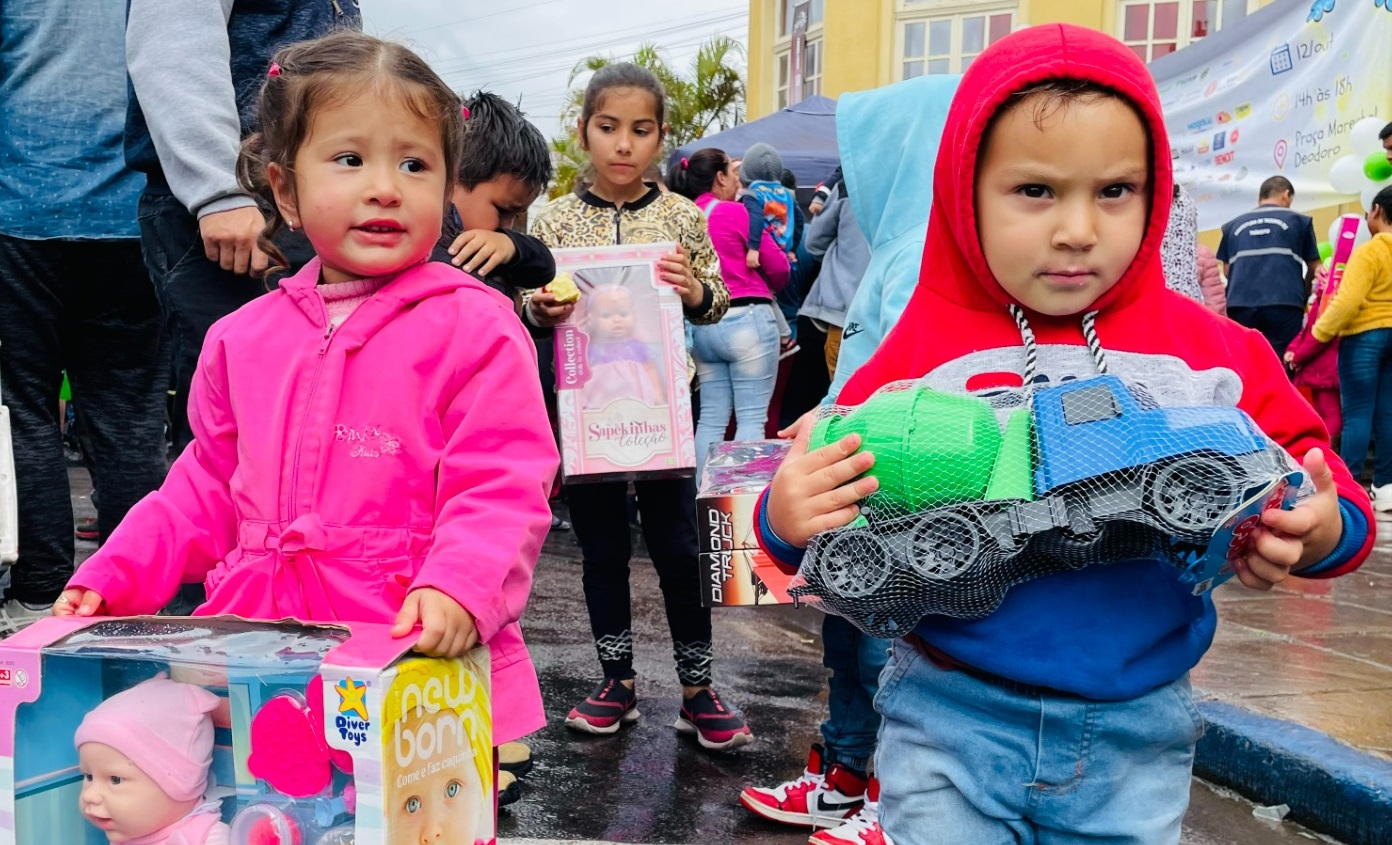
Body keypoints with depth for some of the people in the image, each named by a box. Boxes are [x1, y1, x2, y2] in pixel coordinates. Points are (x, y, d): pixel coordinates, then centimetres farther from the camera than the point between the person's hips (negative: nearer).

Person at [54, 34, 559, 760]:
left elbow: (500, 490, -12)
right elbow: (207, 489, 20)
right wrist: (111, 578, 11)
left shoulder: (473, 327, -6)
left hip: (419, 667, -4)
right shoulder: (243, 338, 11)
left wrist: (459, 588, -28)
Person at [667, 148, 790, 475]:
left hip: (700, 325, 6)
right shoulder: (737, 212, -7)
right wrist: (766, 289, 18)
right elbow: (779, 268, -1)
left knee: (711, 418, 10)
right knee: (752, 418, -2)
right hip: (747, 320, -6)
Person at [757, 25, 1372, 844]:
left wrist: (1323, 531, -15)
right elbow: (838, 518, -4)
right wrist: (790, 518, -25)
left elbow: (1308, 467, 6)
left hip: (1138, 740, 3)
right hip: (951, 722, -2)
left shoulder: (1209, 354, -3)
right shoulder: (922, 353, -8)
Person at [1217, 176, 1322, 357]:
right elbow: (1314, 268, 21)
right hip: (1284, 303, -2)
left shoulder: (1234, 225, 19)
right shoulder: (1299, 221, 14)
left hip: (1240, 304, 2)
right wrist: (1304, 294, 38)